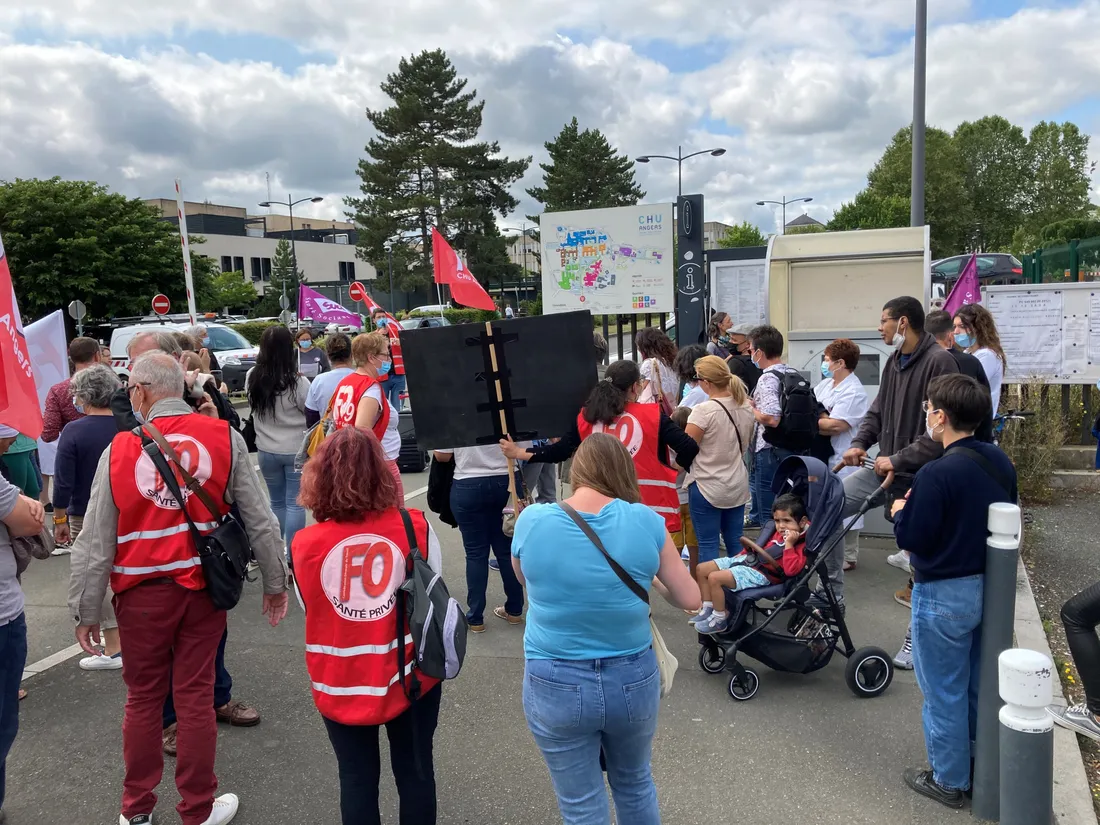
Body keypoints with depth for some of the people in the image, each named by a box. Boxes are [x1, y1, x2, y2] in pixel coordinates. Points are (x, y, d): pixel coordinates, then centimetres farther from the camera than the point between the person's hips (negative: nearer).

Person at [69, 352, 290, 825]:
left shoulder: (119, 450, -9)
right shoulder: (225, 438, -9)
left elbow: (95, 543, -4)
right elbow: (260, 520, -4)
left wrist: (86, 610, 7)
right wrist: (275, 582, 7)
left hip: (142, 594, 0)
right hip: (203, 588, 0)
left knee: (143, 698, 16)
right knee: (195, 696, 11)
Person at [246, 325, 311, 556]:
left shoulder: (252, 377, -7)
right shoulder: (298, 382, -19)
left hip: (266, 450, 4)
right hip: (296, 450, -4)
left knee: (276, 503, 19)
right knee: (295, 504, 5)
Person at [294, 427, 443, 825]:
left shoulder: (305, 544, -14)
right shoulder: (415, 526, -15)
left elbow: (310, 609, 3)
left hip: (341, 687, 0)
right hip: (410, 678, 0)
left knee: (357, 780, 18)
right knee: (415, 772, 19)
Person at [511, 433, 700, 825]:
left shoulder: (530, 521, -12)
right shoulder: (646, 520, -12)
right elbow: (690, 599, -2)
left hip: (556, 686, -1)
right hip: (634, 679, 2)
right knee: (635, 784, 28)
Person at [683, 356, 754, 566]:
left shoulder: (703, 411, -20)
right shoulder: (745, 406, 2)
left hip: (707, 487, -6)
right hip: (738, 486, 7)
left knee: (708, 544, 4)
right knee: (736, 543, 16)